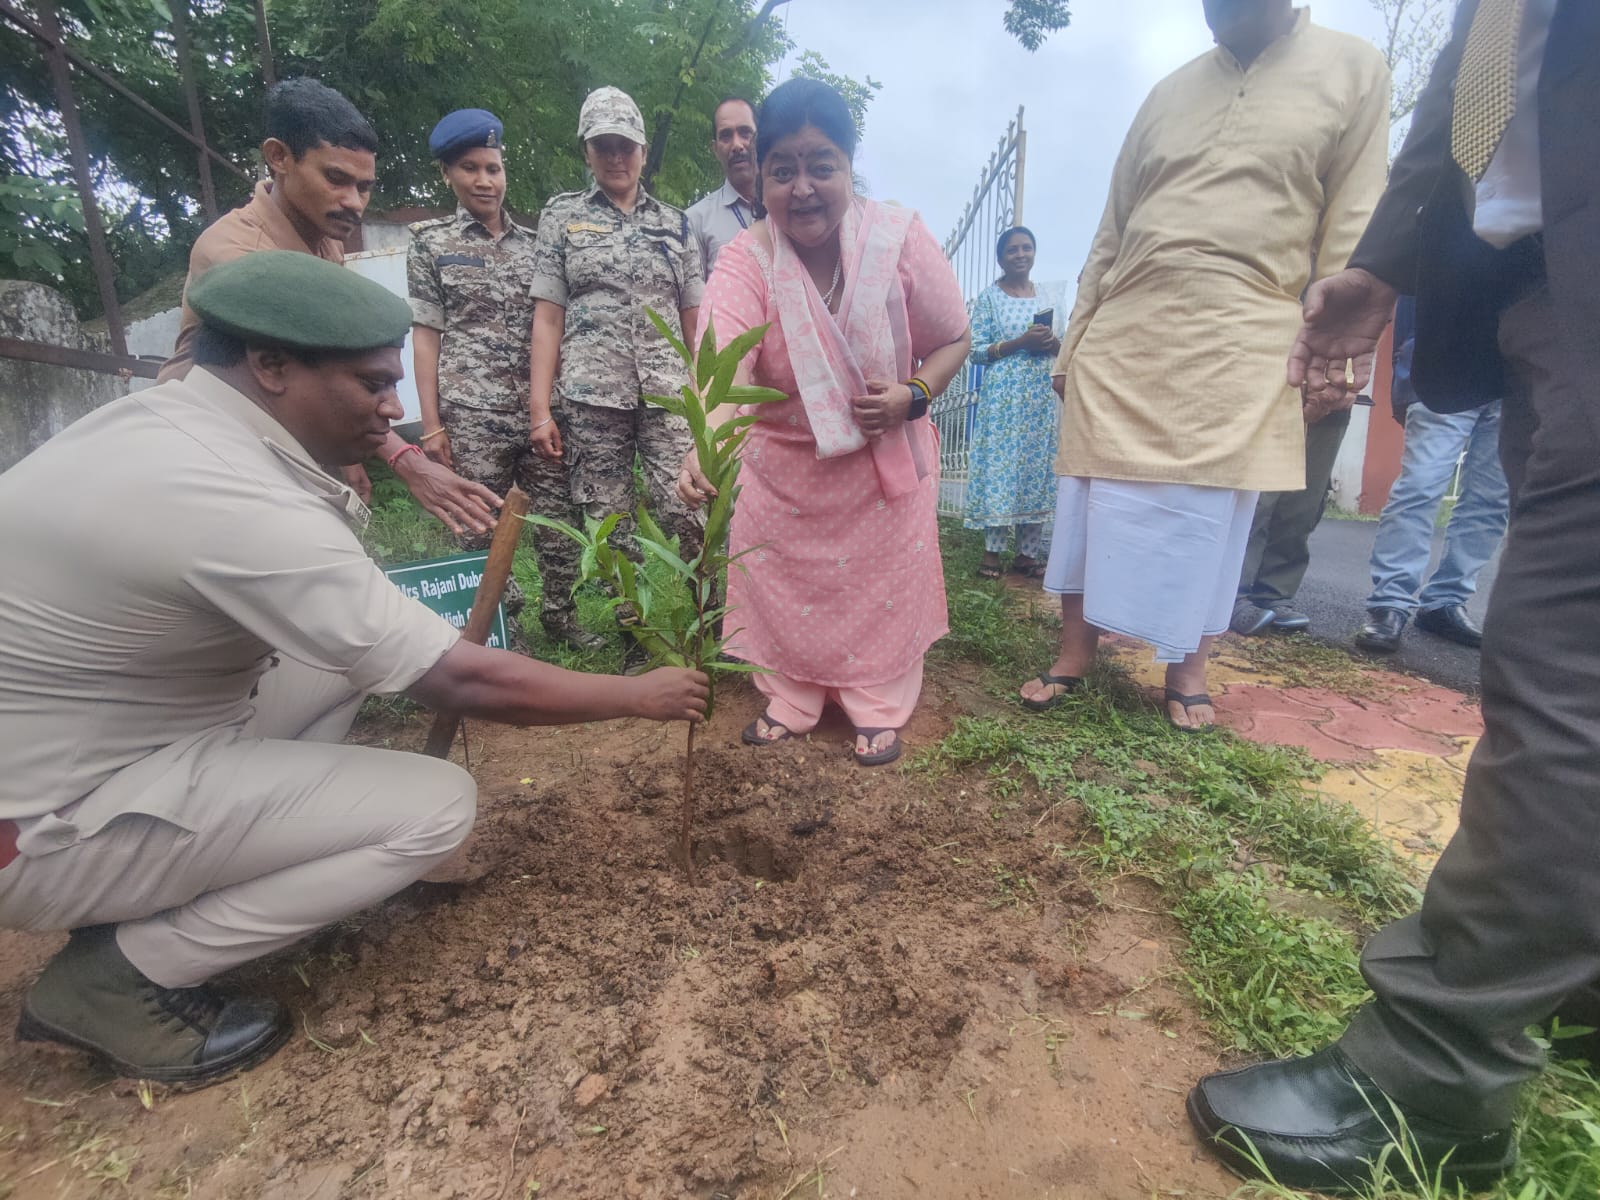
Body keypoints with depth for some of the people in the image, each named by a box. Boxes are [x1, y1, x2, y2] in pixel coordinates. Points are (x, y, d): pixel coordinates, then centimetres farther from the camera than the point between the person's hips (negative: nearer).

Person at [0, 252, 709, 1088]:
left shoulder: (158, 419, -1)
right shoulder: (235, 502, -30)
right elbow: (461, 682, -25)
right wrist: (639, 697, -14)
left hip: (70, 739, 9)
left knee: (349, 642, 8)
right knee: (436, 806, -16)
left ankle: (158, 901, 11)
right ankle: (117, 977, 0)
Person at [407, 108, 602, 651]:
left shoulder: (531, 243, 15)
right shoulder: (431, 243, 8)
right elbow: (426, 335, 4)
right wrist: (431, 424, -5)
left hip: (540, 409, 3)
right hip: (471, 415, -2)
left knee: (560, 516, 2)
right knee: (480, 529, 0)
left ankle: (560, 612, 19)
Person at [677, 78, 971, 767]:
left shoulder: (900, 237, -16)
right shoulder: (745, 260, -19)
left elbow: (952, 339, -4)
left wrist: (913, 395, -23)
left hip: (885, 460, 0)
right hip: (781, 464, 0)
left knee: (883, 583, 9)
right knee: (784, 582, 10)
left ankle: (879, 707, 30)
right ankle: (790, 699, 33)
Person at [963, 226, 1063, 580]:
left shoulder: (1052, 298, 14)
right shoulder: (990, 297, 2)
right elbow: (975, 350, -5)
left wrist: (1054, 344, -6)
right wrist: (1020, 343, -15)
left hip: (1045, 396, 4)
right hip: (1004, 395, -4)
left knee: (1039, 469, 2)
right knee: (1000, 465, -6)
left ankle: (1027, 553, 8)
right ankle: (992, 551, 1)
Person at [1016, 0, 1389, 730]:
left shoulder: (1354, 70, 9)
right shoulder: (1169, 92, 17)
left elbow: (1350, 232, 3)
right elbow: (1110, 235, 15)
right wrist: (1072, 345, 10)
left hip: (1240, 346, -3)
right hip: (1121, 338, 3)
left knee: (1208, 517, -1)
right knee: (1091, 503, 1)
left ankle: (1187, 669, 15)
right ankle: (1074, 655, 13)